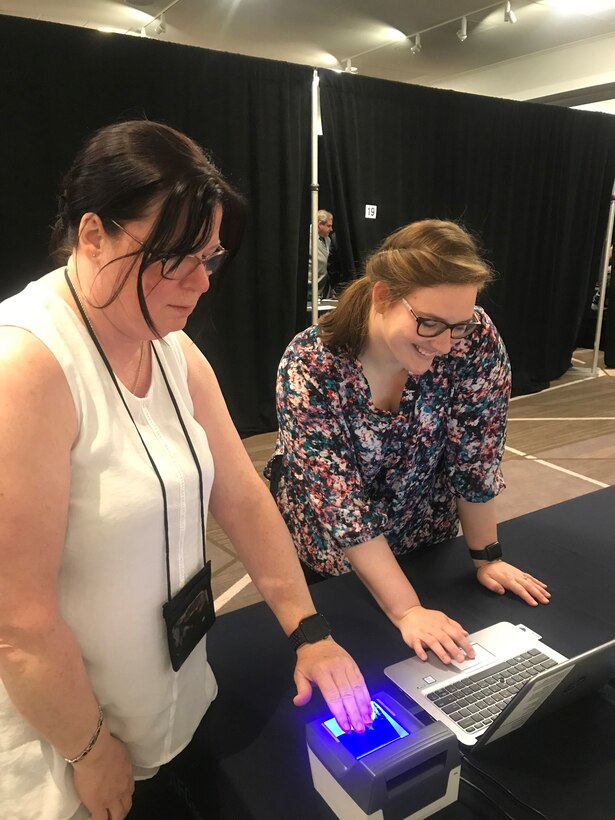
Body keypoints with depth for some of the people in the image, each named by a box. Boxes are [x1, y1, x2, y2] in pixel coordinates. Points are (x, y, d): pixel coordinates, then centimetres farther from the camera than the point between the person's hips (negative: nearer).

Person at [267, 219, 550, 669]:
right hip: (330, 554, -2)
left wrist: (487, 557, -8)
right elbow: (339, 501, -32)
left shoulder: (475, 340, -25)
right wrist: (407, 610, -32)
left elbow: (476, 456, -15)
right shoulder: (310, 365, -31)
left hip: (427, 539, 3)